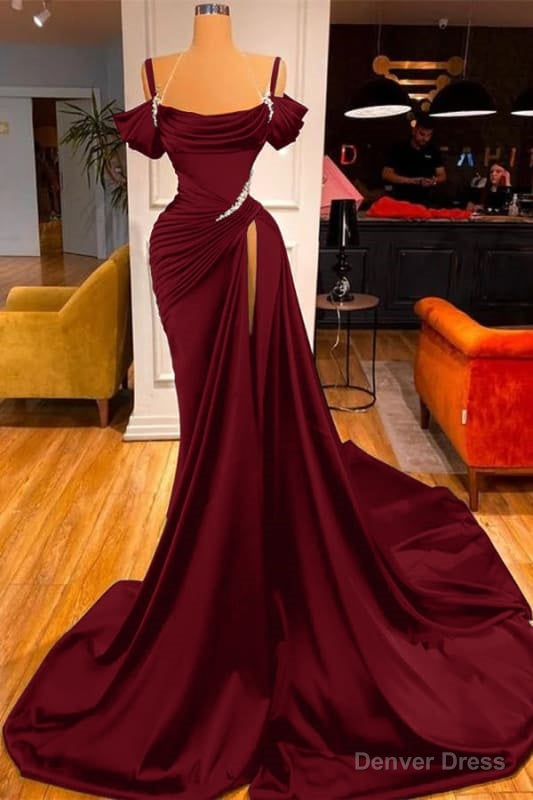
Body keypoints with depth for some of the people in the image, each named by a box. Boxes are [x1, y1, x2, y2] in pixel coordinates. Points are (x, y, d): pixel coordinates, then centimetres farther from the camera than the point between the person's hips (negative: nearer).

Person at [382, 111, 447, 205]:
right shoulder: (398, 149, -2)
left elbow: (442, 176, 9)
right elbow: (386, 174, -7)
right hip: (400, 201, -2)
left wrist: (434, 181, -16)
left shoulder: (434, 151, 6)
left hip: (424, 202, 2)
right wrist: (411, 180, -16)